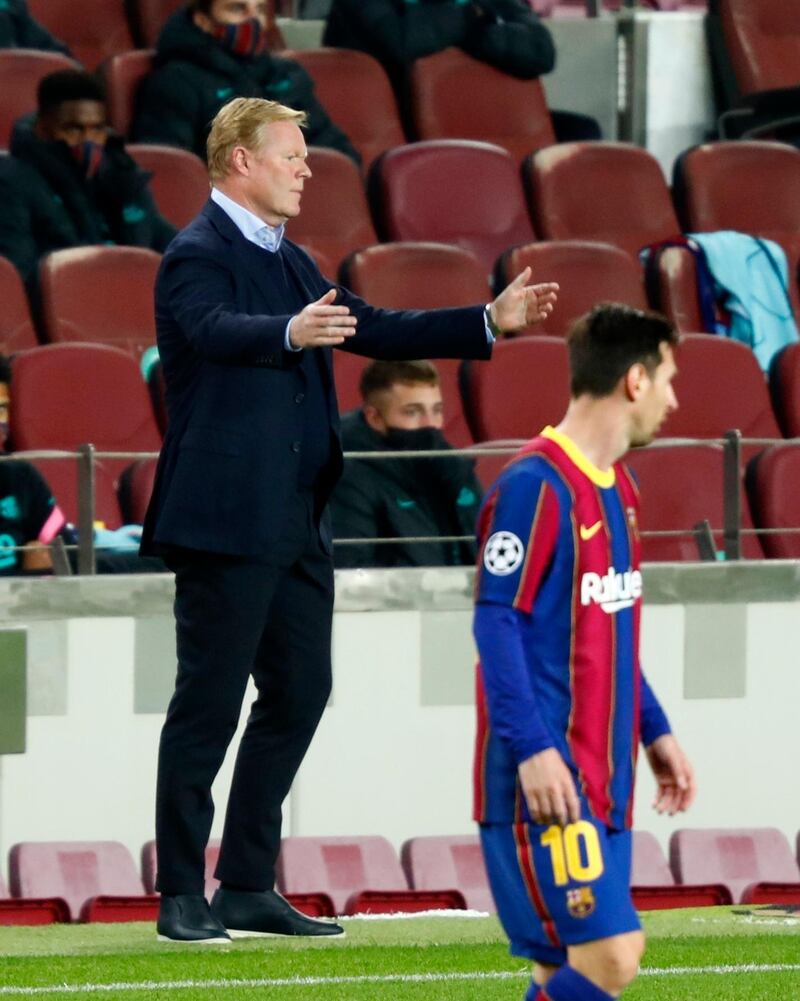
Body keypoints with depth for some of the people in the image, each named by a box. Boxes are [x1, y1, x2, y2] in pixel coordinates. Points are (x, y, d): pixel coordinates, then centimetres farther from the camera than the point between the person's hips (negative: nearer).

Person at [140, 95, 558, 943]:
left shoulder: (288, 262, 18)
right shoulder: (198, 256, -11)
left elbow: (373, 333, 21)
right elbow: (218, 331, -31)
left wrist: (491, 323, 16)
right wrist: (290, 334, -51)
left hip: (295, 524, 9)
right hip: (226, 521, -9)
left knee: (297, 696, 11)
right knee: (208, 705, -5)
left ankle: (247, 889, 18)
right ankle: (182, 898, 0)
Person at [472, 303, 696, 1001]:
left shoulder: (618, 489, 16)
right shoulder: (535, 486, -12)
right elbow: (496, 623, -16)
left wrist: (654, 732, 23)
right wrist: (532, 748, -22)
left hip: (601, 782, 9)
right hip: (546, 784, -9)